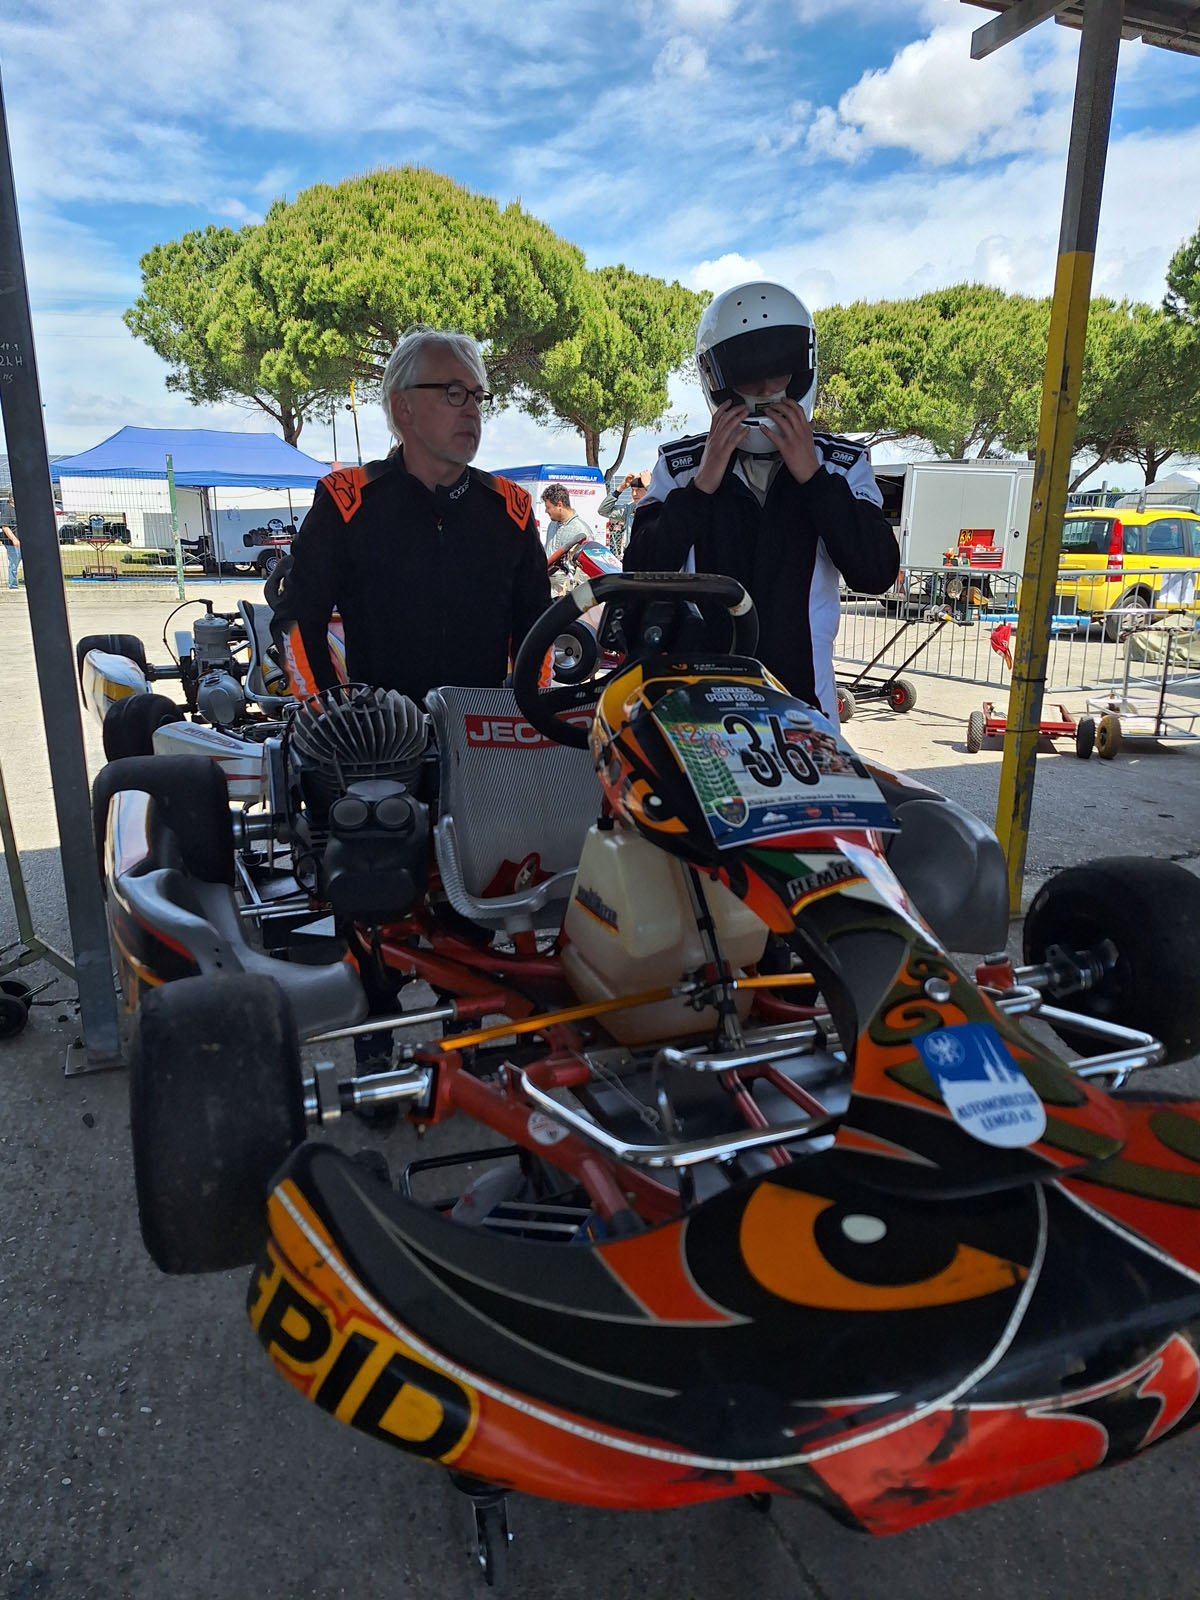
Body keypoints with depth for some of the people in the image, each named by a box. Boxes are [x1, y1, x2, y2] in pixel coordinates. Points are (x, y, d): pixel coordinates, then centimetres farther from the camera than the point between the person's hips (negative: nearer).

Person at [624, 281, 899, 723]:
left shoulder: (842, 466, 3)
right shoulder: (678, 466, 3)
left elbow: (877, 574, -8)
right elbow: (641, 578, -6)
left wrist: (812, 477, -14)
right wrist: (702, 485, -14)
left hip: (804, 702, 1)